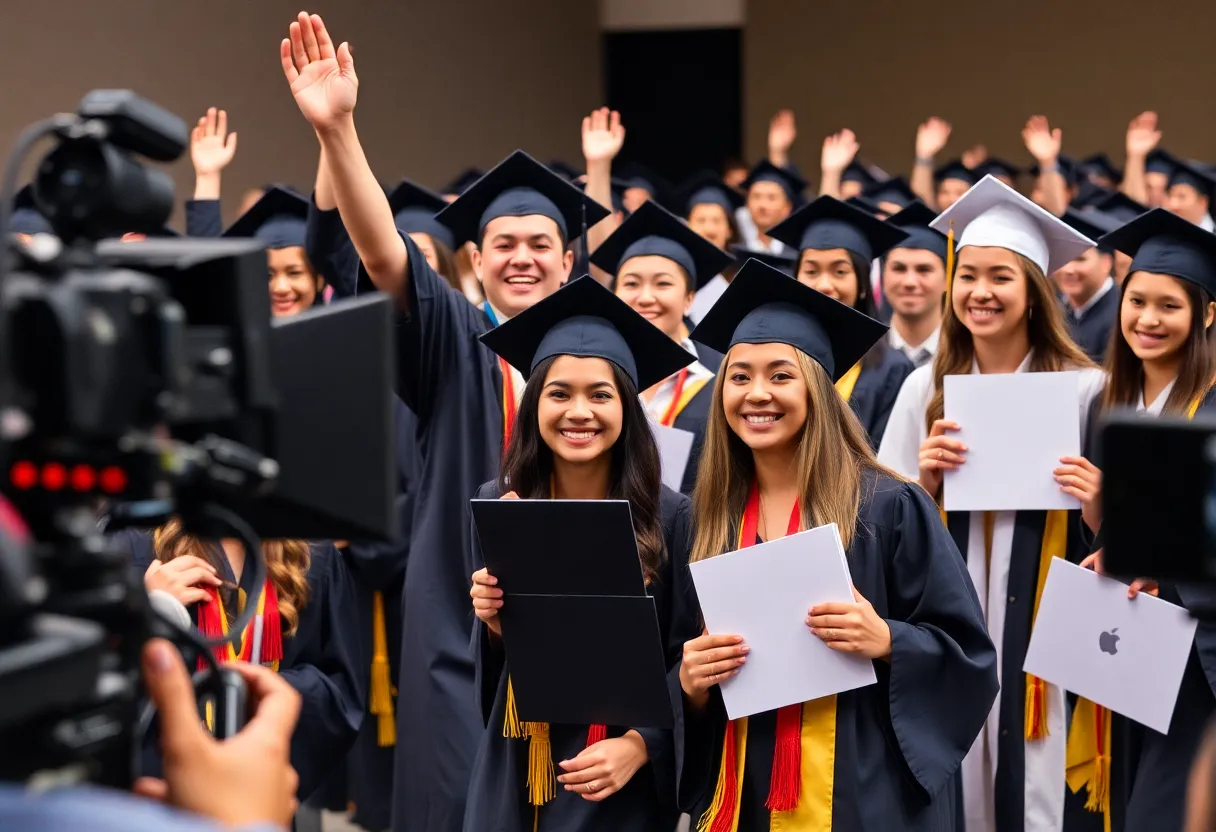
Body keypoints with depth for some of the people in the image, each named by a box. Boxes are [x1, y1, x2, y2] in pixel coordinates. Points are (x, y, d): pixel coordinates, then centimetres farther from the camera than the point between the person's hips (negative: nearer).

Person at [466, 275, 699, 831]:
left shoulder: (668, 519, -9)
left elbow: (686, 661, -5)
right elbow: (487, 659, 6)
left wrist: (639, 745, -18)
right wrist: (493, 623, -14)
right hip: (514, 779, 2)